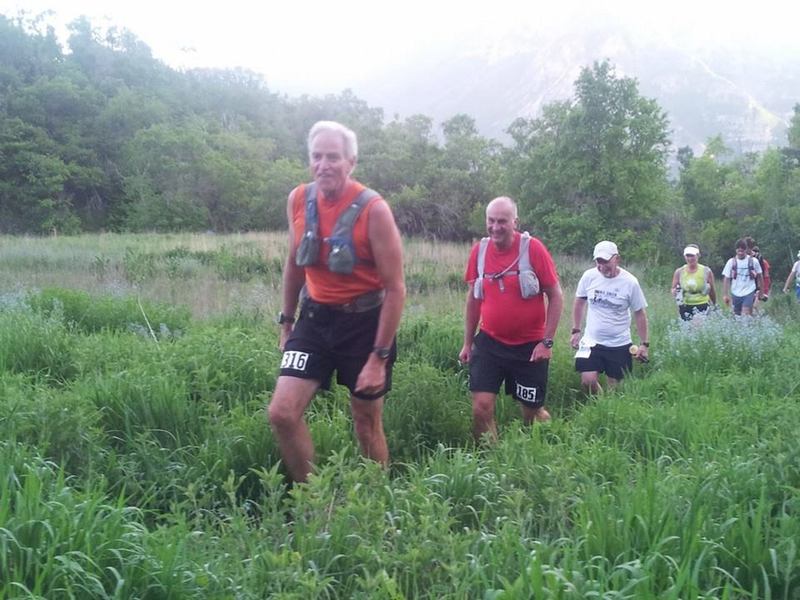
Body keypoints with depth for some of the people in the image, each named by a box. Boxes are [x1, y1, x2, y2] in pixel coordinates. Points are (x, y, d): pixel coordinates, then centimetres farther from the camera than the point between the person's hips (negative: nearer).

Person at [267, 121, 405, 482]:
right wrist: (286, 321, 17)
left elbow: (395, 288, -15)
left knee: (367, 425, 8)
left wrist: (380, 356, -16)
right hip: (314, 319, 4)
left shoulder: (373, 210, -17)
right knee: (281, 414, -8)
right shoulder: (298, 200, -2)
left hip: (364, 323, -4)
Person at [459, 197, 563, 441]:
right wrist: (467, 343, 12)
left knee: (532, 411, 10)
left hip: (529, 346, -2)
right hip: (489, 343, 2)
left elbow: (556, 296, -7)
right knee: (481, 407, -9)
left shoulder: (533, 248, -12)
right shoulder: (479, 250, -1)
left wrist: (547, 342, -11)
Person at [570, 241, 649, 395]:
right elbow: (579, 302, 9)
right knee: (588, 381, -12)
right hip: (592, 341, 1)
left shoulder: (630, 282, -11)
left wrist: (644, 344, -2)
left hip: (620, 344, -1)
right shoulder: (589, 276, -7)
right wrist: (576, 331, 7)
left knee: (616, 388, 5)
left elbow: (639, 313, -2)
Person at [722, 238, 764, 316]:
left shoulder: (753, 261, -2)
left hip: (749, 293, -2)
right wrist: (725, 295, -5)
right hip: (736, 293, 2)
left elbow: (759, 277, 8)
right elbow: (726, 279, 0)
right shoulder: (731, 262, -1)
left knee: (745, 316, -16)